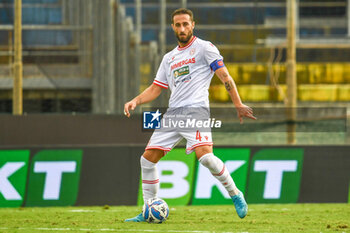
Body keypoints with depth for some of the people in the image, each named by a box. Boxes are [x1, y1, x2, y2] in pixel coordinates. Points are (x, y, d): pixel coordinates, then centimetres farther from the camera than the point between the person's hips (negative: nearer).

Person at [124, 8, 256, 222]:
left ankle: (235, 194, -9)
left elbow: (224, 76, -2)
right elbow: (155, 89, 24)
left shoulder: (204, 48, 4)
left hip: (195, 110, -7)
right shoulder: (169, 58, 23)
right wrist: (136, 101, 5)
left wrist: (238, 105, -12)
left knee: (204, 155, -27)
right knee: (148, 158, 0)